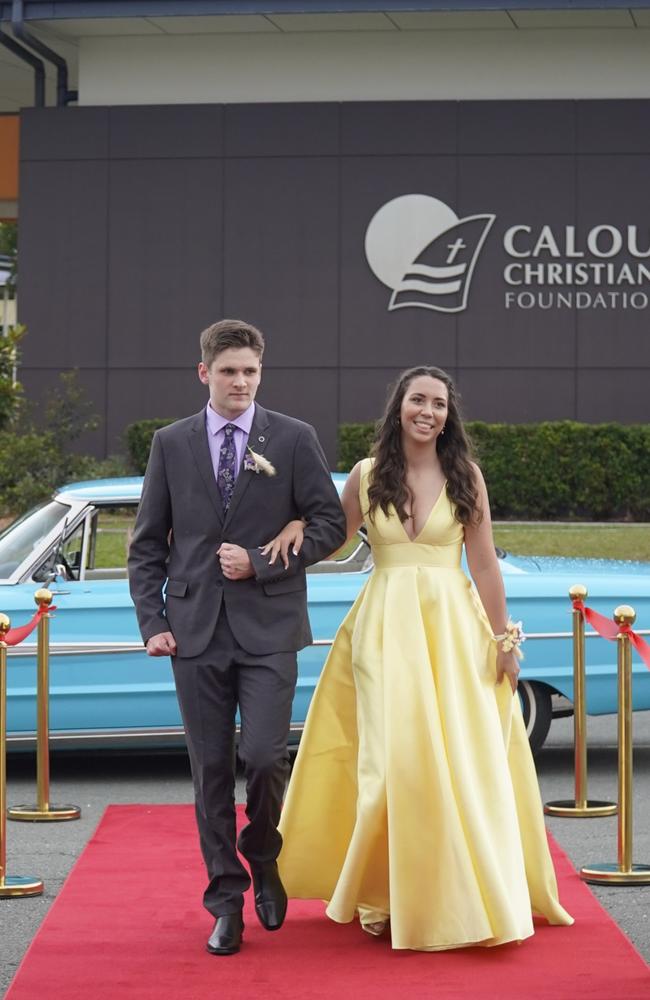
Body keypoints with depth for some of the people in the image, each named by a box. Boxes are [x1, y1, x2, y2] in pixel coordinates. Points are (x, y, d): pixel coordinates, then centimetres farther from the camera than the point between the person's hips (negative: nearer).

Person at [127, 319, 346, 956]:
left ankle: (262, 856, 18)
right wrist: (152, 622, 0)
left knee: (264, 756, -12)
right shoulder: (171, 444, 8)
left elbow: (329, 525, 3)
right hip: (195, 631, 2)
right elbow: (148, 543, 10)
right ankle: (226, 898, 15)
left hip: (268, 626, -2)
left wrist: (261, 562, -9)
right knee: (211, 771, 5)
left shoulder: (294, 440, 3)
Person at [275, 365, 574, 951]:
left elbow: (484, 564, 2)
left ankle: (464, 895, 11)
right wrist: (300, 523, -8)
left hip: (453, 624, 0)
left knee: (461, 758, -1)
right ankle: (392, 896, 6)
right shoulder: (367, 476, 4)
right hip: (386, 626, 0)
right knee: (395, 754, -3)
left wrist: (504, 640, 0)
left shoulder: (465, 476, 2)